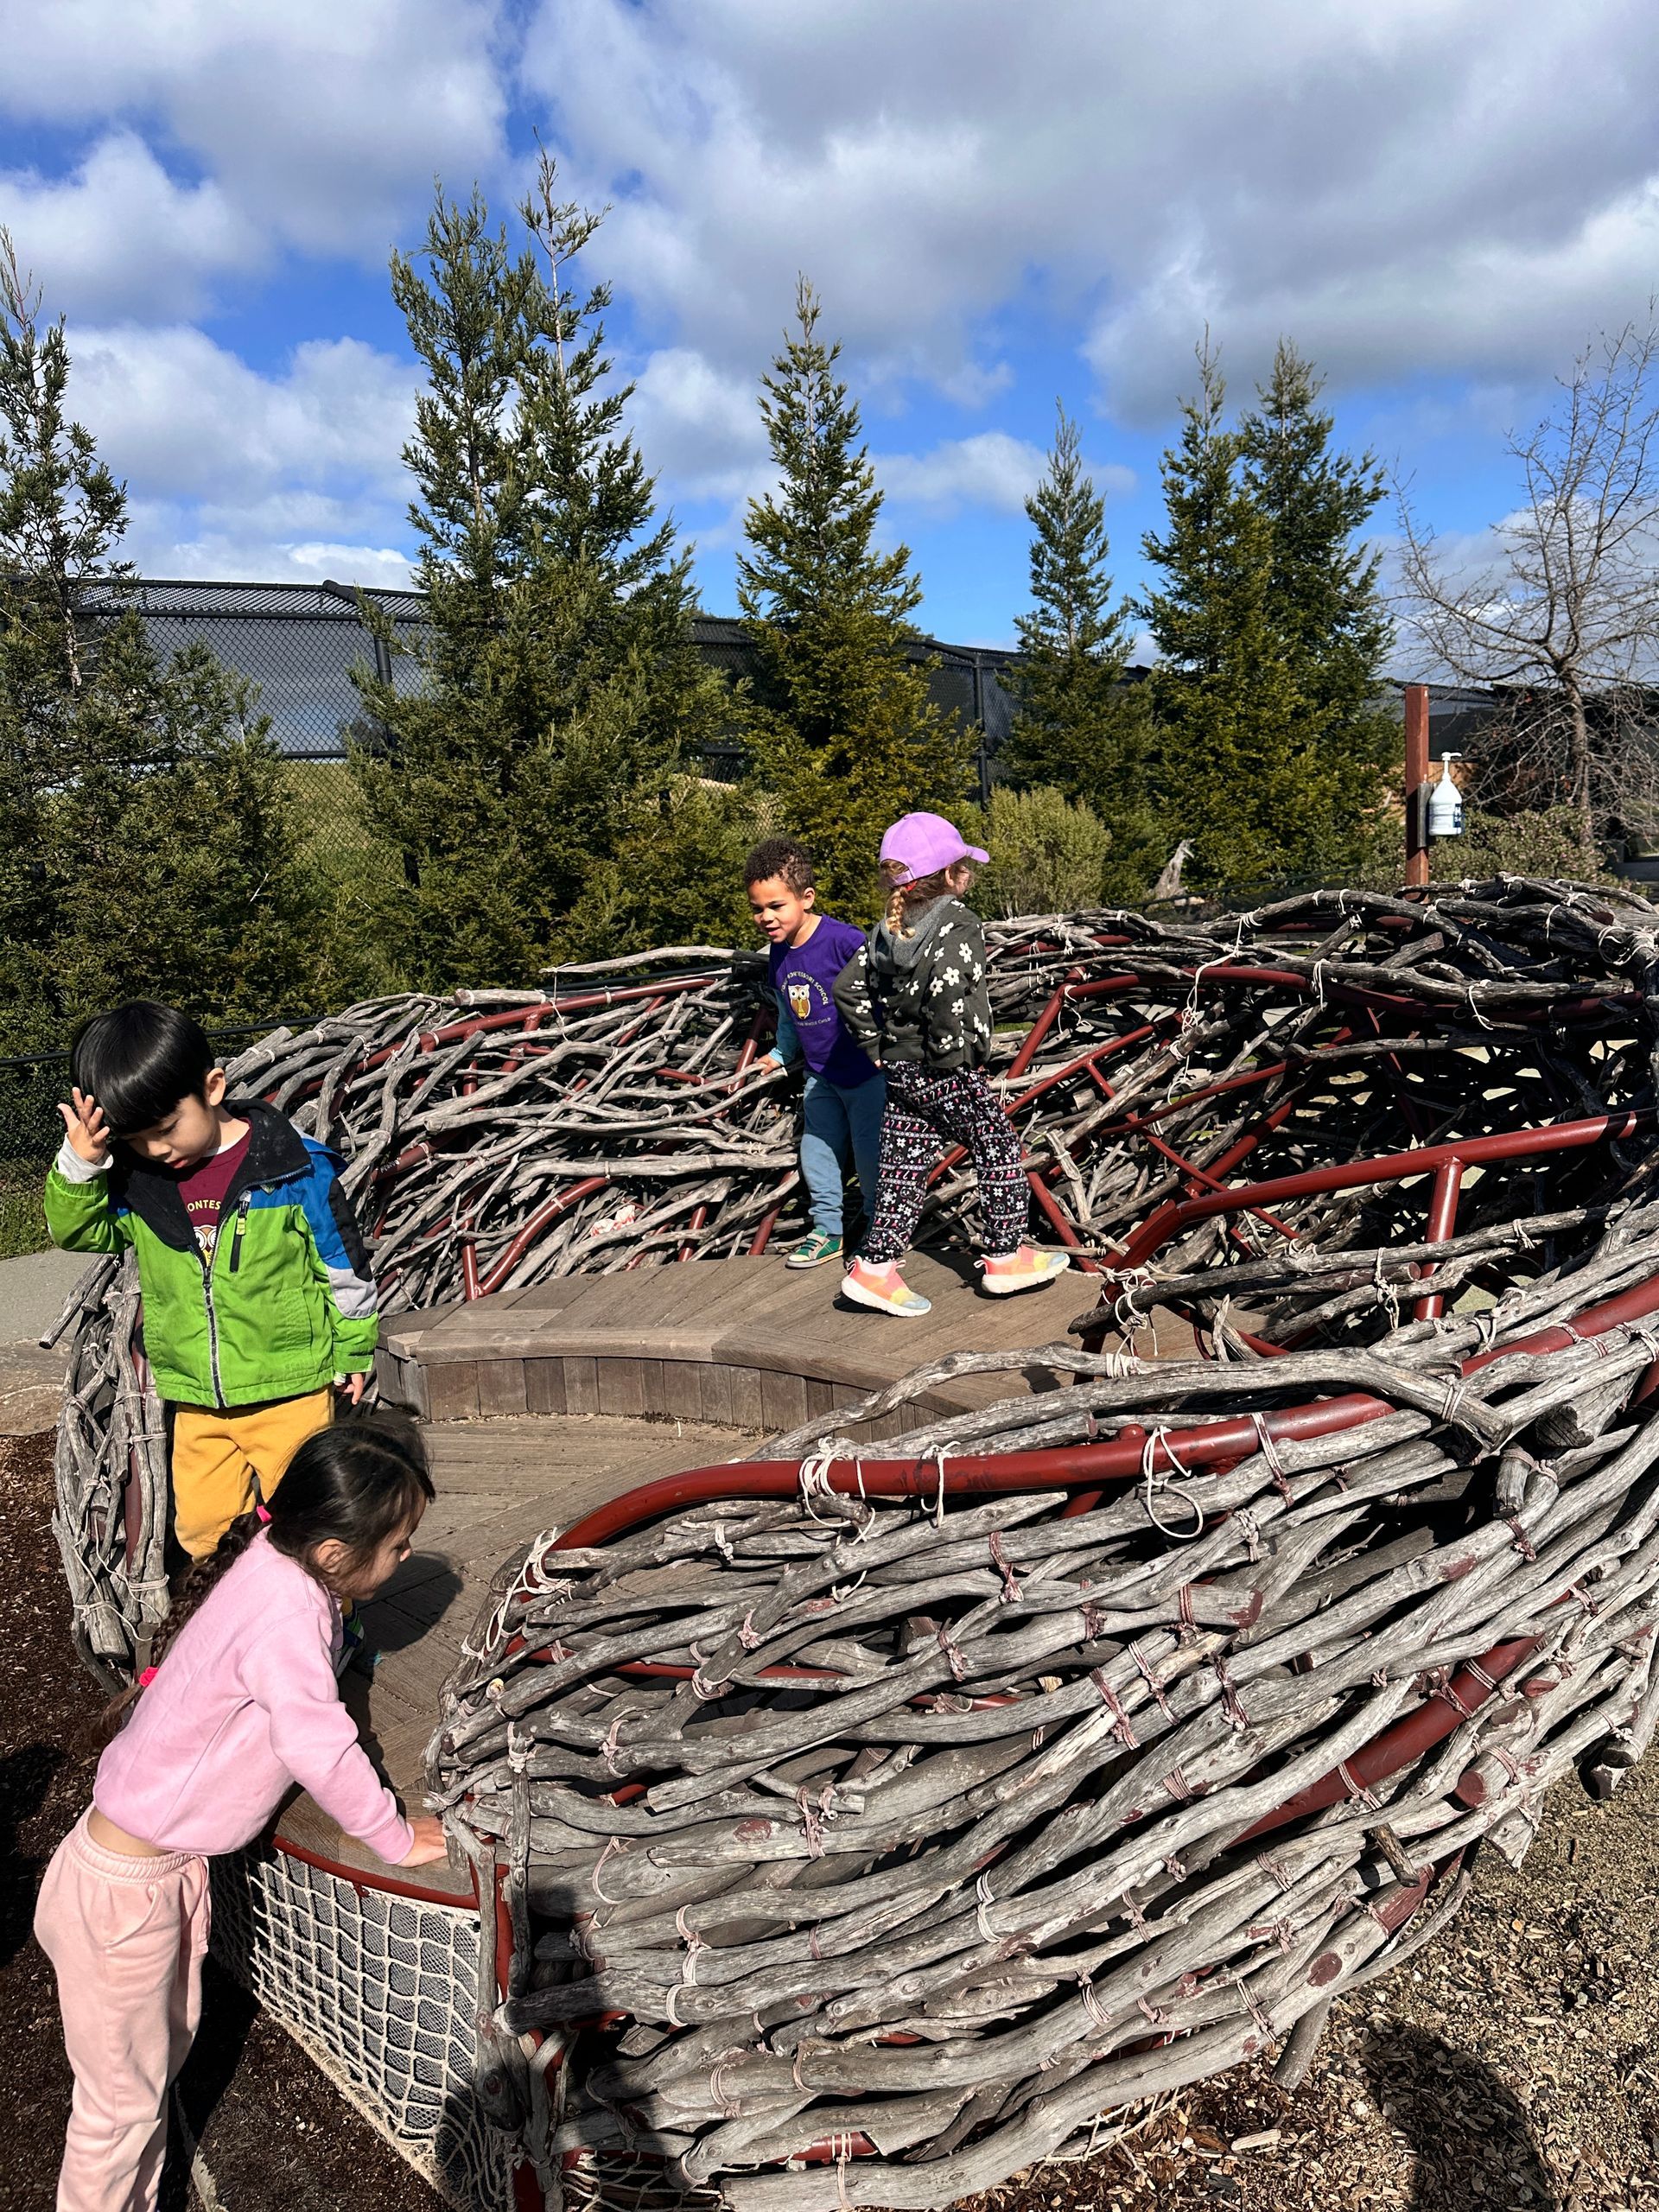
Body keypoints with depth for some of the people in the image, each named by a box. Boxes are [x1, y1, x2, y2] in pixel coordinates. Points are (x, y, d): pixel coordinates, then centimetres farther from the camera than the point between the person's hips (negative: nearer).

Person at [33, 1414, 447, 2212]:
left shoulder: (275, 1555, -10)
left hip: (172, 1860, 9)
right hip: (123, 1890, -9)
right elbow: (321, 1751, -31)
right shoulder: (286, 1614, -35)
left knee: (167, 2050, 27)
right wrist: (396, 1839, -17)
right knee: (123, 2099, 12)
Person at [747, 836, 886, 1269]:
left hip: (865, 1071, -7)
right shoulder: (778, 953, 1)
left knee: (870, 1153, 2)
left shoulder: (844, 940, -23)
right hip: (821, 1076, 7)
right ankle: (828, 1230, 28)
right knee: (817, 1152, 12)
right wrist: (780, 1054, 21)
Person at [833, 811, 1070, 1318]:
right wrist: (952, 1052, -20)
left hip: (900, 1072, 7)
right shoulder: (958, 925, -16)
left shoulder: (888, 930, 6)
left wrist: (879, 1047, 12)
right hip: (948, 1075, -7)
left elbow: (848, 989, 7)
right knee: (999, 1152, 9)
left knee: (905, 1168, 12)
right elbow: (946, 990, -32)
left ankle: (874, 1269, 11)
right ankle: (1005, 1259, 17)